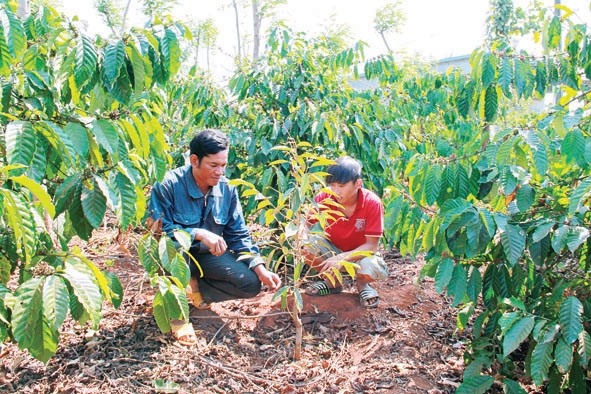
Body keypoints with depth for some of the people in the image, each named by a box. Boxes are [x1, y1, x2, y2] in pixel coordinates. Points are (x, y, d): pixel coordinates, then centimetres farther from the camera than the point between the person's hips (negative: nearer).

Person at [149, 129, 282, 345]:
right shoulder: (169, 185, -22)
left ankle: (195, 287, 8)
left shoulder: (226, 189, -7)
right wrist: (198, 234, -40)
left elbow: (239, 235, -2)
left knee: (251, 284, -13)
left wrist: (260, 269, -14)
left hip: (208, 255, 4)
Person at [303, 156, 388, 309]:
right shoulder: (324, 198, -21)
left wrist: (342, 258, -41)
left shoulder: (372, 203, -26)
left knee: (372, 269, -37)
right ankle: (332, 282, 3)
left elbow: (371, 246, -25)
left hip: (360, 252, -2)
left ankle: (362, 283, 5)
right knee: (306, 245, -27)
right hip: (332, 248, 3)